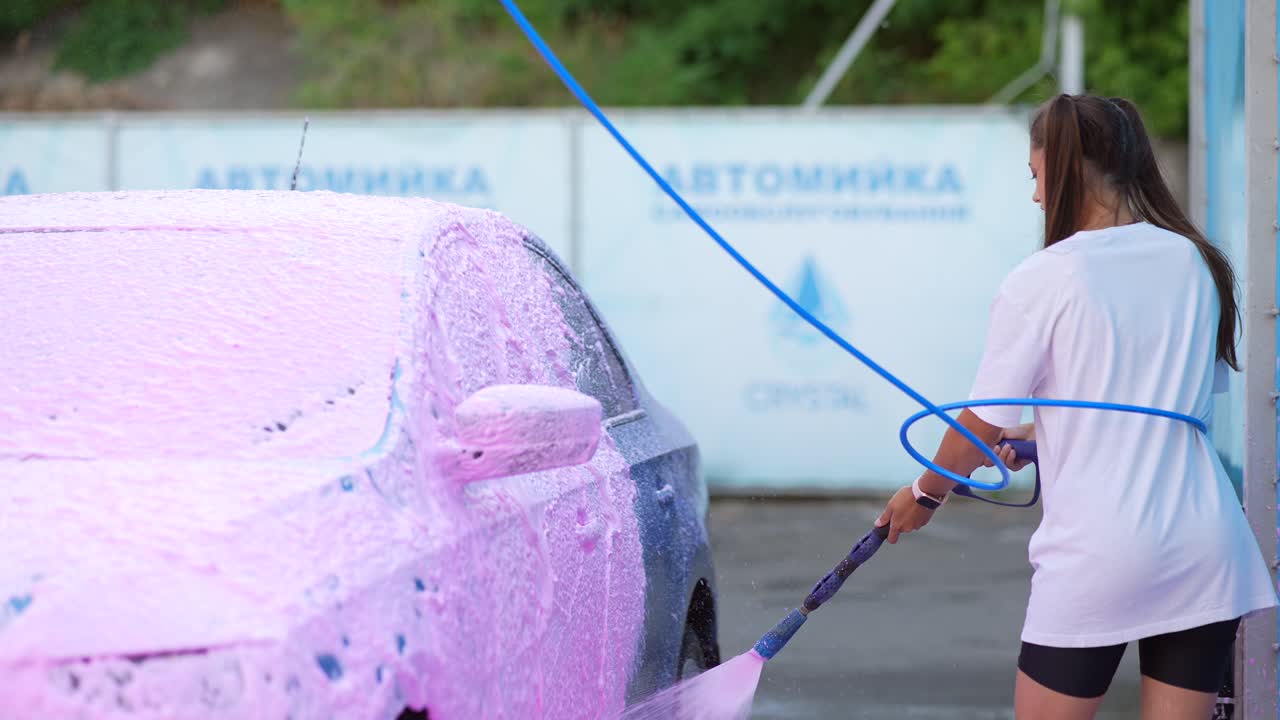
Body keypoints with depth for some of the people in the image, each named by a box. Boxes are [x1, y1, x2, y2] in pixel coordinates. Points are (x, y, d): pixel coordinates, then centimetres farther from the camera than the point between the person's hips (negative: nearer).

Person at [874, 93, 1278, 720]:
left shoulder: (1039, 282, -9)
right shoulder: (1196, 263, 6)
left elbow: (984, 423, -2)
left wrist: (926, 494, 18)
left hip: (1094, 556, -4)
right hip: (1207, 551, 4)